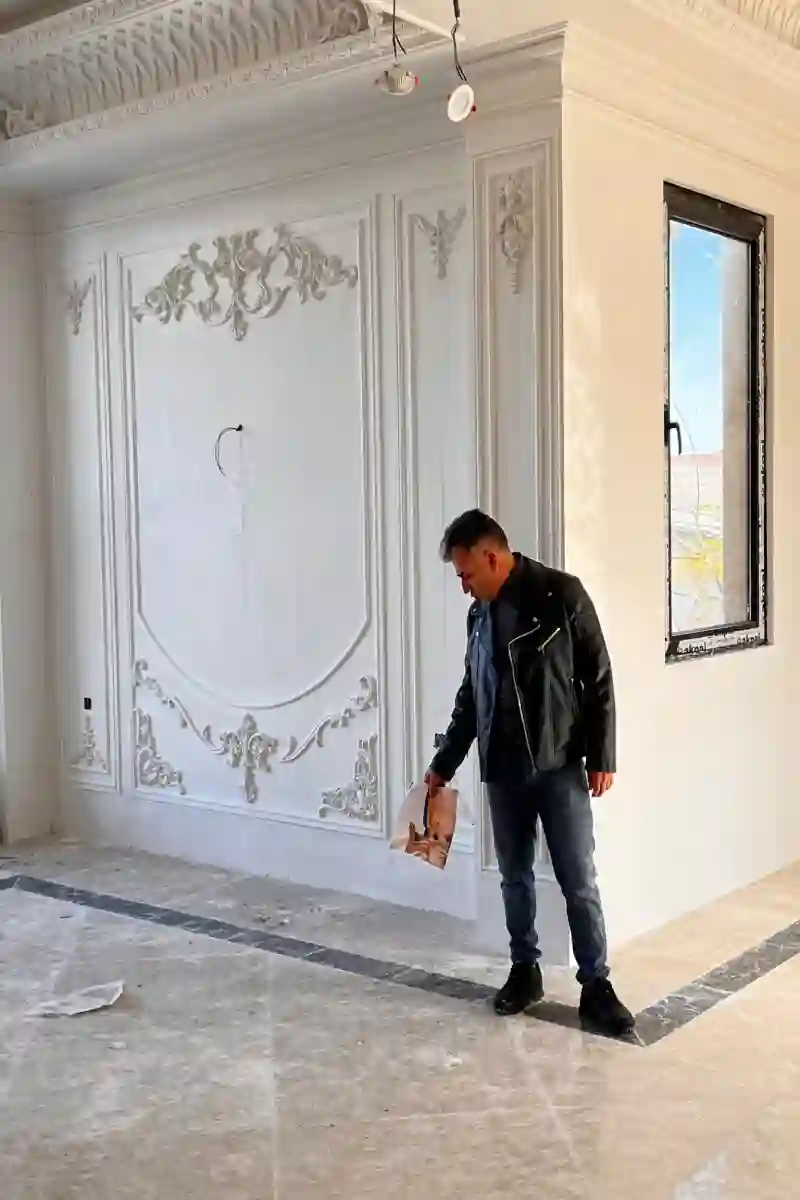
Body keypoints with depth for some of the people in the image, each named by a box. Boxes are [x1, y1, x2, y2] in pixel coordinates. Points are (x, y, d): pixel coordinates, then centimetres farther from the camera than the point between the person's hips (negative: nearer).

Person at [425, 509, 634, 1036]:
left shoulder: (561, 594, -9)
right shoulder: (479, 615, 9)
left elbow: (598, 679, -8)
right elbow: (470, 697, 17)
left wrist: (602, 756, -10)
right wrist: (444, 764, 19)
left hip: (560, 767, -5)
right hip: (502, 771, 5)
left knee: (579, 881, -1)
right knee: (515, 877, 12)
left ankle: (596, 987, 8)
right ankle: (525, 971, 26)